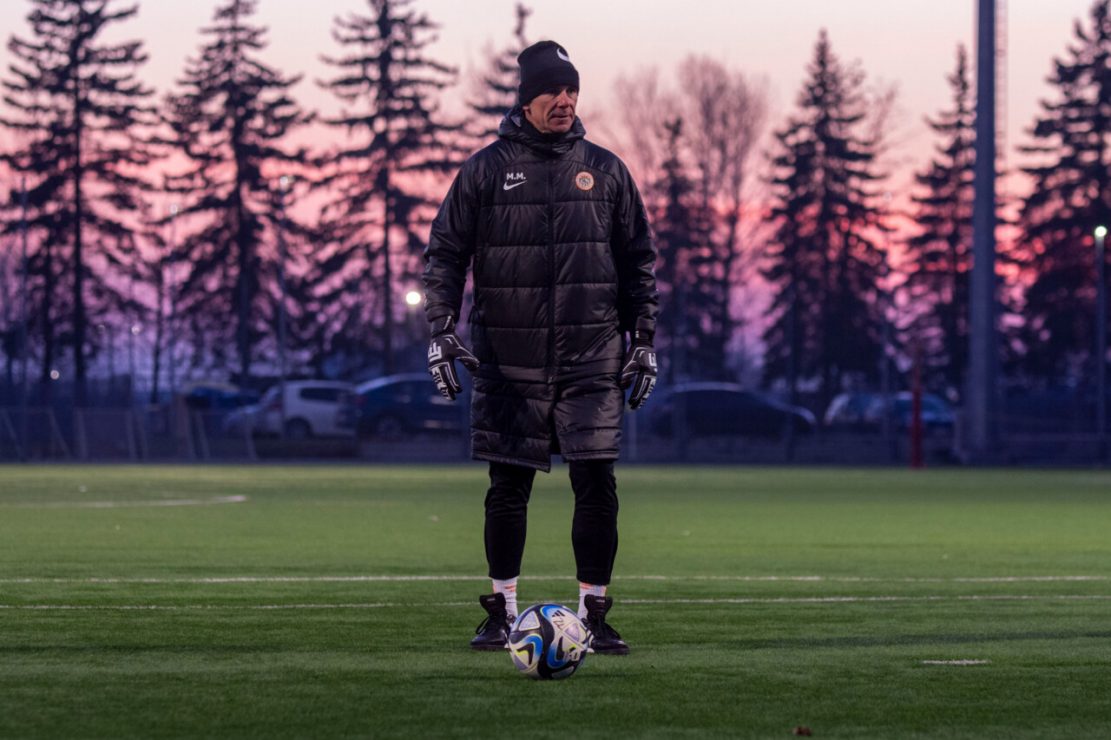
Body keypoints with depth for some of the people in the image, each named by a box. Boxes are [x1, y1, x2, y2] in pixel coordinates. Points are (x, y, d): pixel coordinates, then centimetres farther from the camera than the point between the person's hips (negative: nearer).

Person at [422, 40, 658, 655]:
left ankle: (593, 614, 3)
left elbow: (639, 260, 14)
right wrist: (441, 331, -5)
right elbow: (444, 253, 6)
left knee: (596, 484, -5)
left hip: (591, 359, 1)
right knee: (508, 488, 3)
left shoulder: (605, 170, 9)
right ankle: (502, 613, 13)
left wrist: (643, 341, 9)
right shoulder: (486, 169, 4)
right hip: (509, 361, -1)